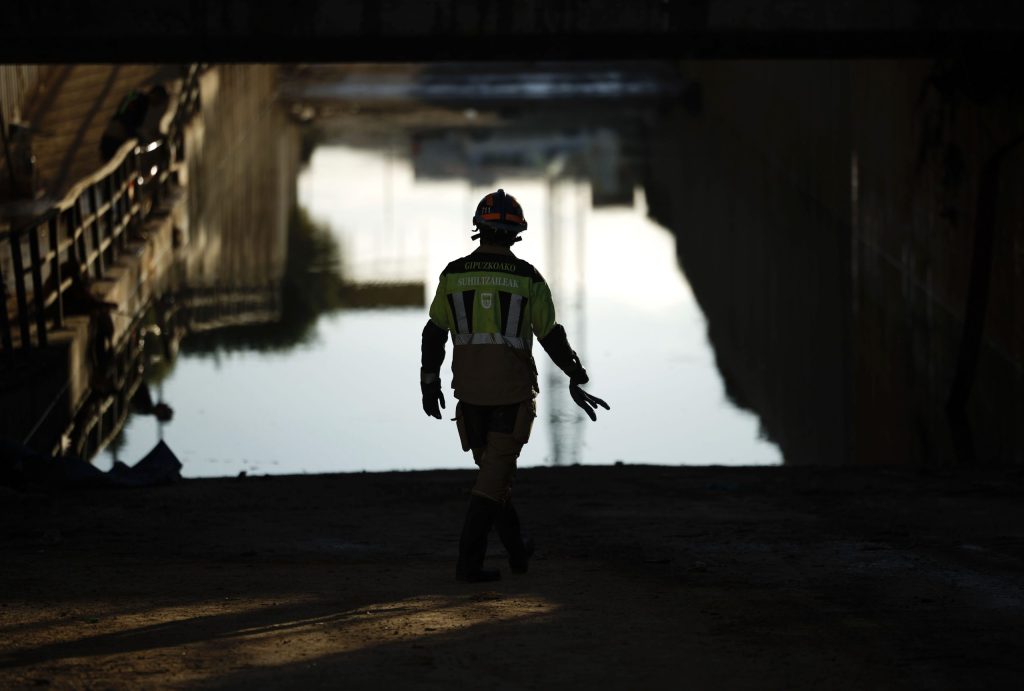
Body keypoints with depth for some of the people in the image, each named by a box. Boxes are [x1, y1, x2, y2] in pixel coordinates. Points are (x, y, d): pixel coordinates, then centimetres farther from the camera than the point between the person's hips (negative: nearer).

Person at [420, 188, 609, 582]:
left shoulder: (453, 275, -2)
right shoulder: (528, 279, -7)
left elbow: (434, 334, 2)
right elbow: (552, 337, -4)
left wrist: (429, 384, 14)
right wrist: (576, 379, 8)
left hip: (470, 391, 3)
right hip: (513, 393, -3)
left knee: (493, 466, 18)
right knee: (495, 474, 0)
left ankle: (516, 551, 30)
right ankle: (469, 561, -7)